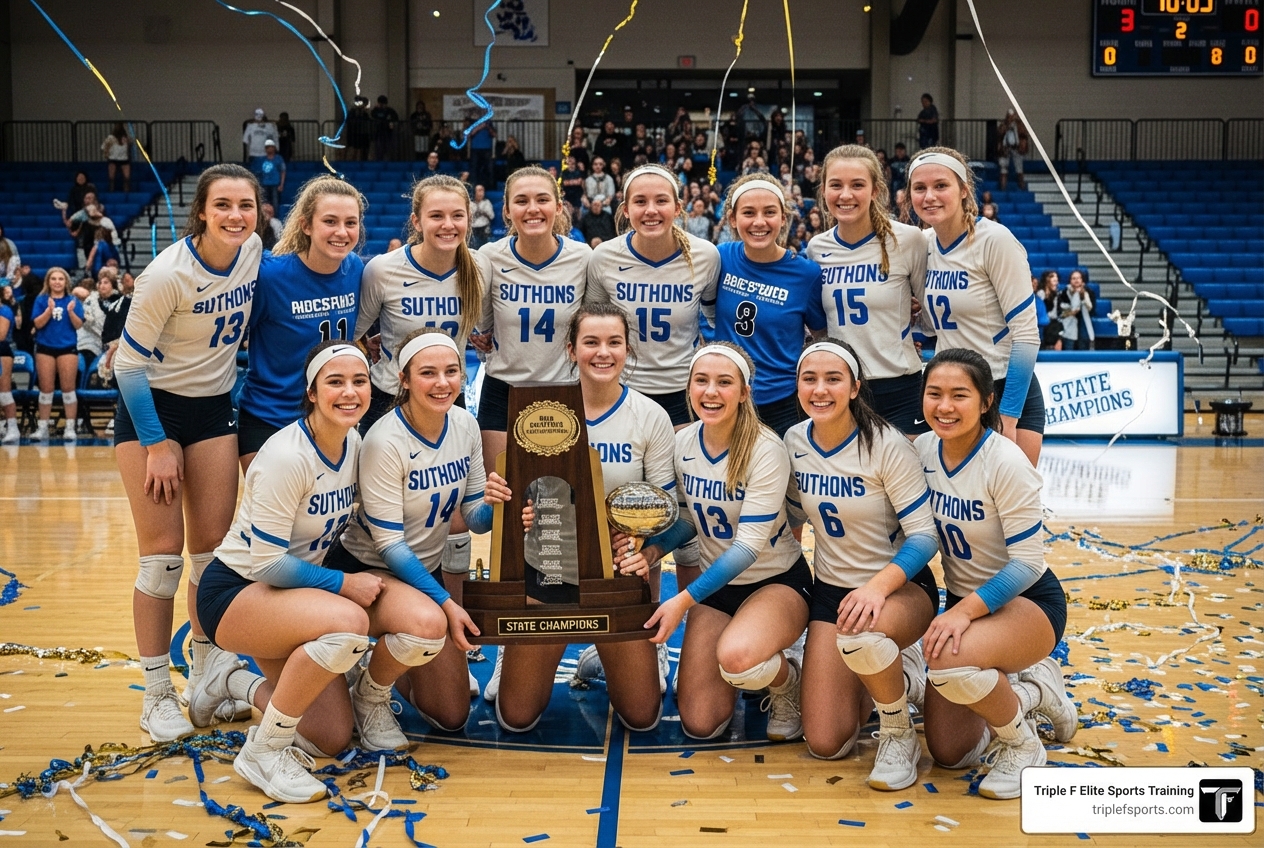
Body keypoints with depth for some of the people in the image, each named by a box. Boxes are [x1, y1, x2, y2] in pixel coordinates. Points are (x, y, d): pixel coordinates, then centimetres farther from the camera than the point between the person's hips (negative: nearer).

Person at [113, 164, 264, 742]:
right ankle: (156, 696, 7)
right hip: (150, 408, -5)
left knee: (213, 549, 6)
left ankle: (204, 683, 20)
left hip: (214, 408, 5)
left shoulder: (253, 251, -7)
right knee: (163, 554, -6)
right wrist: (156, 446, -17)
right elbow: (129, 362, -16)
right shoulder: (169, 273, -23)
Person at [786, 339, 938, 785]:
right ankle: (893, 672, 29)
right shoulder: (794, 442, -5)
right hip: (831, 588, 5)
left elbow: (924, 535, -21)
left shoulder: (886, 445, -19)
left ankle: (899, 734, -10)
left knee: (861, 634, -42)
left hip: (901, 586, -5)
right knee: (825, 744, -2)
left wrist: (879, 585, -36)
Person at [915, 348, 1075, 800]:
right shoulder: (922, 449, -6)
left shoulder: (1005, 463, -23)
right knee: (948, 754, 3)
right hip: (962, 601, 6)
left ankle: (1022, 743, -7)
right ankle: (1032, 690, 30)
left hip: (1026, 600, -6)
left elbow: (1027, 563, -23)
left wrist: (965, 611, -32)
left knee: (950, 660, -39)